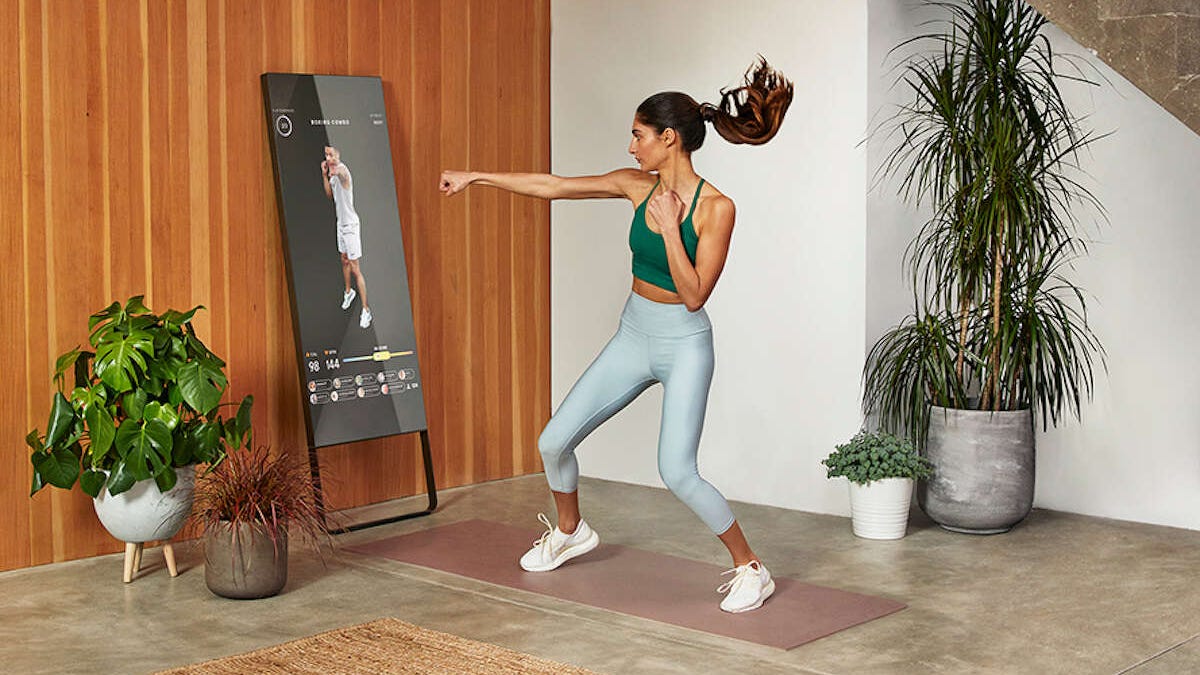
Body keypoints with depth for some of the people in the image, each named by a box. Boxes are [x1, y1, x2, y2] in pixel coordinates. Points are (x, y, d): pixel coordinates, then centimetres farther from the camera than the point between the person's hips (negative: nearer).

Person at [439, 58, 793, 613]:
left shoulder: (715, 207, -18)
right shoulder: (637, 186, -1)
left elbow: (693, 295, -21)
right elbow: (554, 186, 4)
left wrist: (669, 226, -24)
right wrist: (477, 177, 6)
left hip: (683, 344, -6)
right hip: (633, 337, 6)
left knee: (677, 472, -18)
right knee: (554, 441, 7)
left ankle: (750, 568, 2)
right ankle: (570, 531, 36)